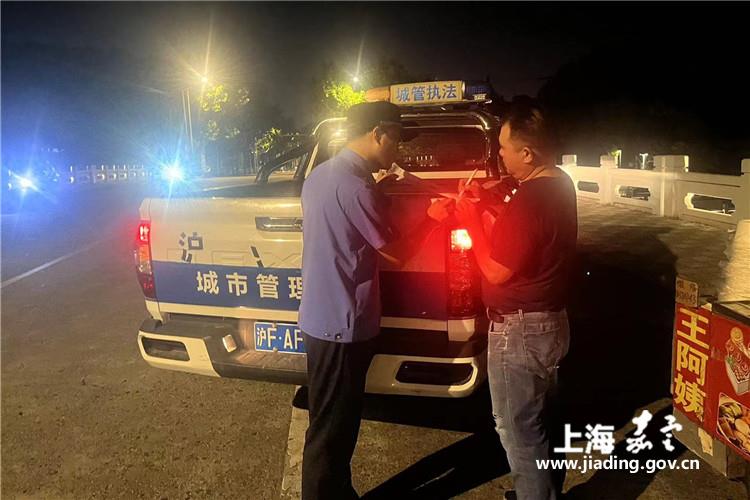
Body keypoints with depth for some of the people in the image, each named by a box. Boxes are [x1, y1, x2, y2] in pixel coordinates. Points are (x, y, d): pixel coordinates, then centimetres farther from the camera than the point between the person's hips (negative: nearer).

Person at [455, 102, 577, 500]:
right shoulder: (559, 185, 5)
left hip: (520, 330, -11)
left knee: (518, 431, 6)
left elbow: (496, 271, -21)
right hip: (549, 320, 11)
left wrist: (471, 218, -12)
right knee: (537, 422, 26)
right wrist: (487, 201, 9)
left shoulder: (529, 199, -27)